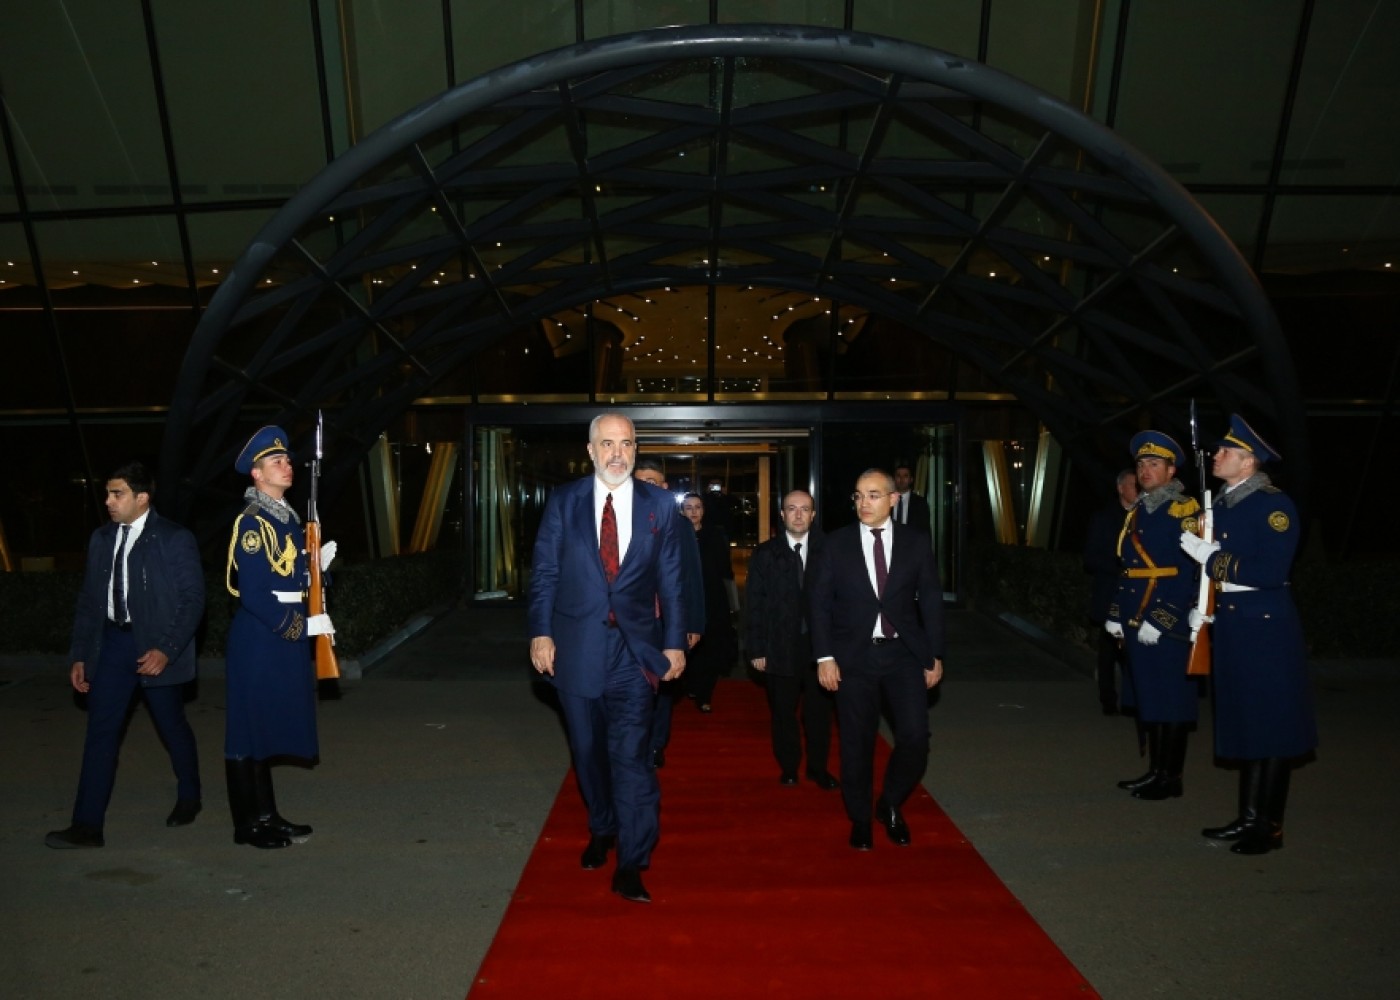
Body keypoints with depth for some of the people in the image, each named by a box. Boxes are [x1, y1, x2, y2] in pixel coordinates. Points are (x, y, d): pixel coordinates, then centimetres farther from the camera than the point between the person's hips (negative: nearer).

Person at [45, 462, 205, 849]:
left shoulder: (175, 539, -9)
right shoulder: (102, 539, 7)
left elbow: (192, 600, -11)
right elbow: (88, 600, 11)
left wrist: (166, 650, -19)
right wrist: (80, 656, 6)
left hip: (155, 647, -4)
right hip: (113, 642, 4)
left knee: (172, 727, 10)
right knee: (100, 732, 1)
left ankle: (189, 797, 32)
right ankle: (87, 826, 7)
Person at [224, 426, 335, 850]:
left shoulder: (287, 516, 13)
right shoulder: (251, 522, -15)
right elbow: (253, 594, -21)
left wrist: (318, 565, 1)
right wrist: (303, 625, -18)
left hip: (285, 637, 9)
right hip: (258, 640, -9)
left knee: (270, 728, 16)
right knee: (248, 731, 3)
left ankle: (267, 815, 28)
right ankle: (248, 824, 15)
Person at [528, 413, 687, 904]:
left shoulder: (659, 504, 1)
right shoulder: (563, 501, 1)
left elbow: (670, 580, 3)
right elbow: (544, 572, 2)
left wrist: (675, 642, 1)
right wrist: (541, 633, -5)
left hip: (634, 647, -1)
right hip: (577, 644, 2)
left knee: (631, 753, -6)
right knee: (588, 749, 16)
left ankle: (630, 865, 6)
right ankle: (601, 829, 39)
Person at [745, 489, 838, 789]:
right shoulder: (765, 554, 0)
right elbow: (754, 605, -1)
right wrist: (757, 649, -5)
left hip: (819, 645, 0)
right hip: (780, 648, 0)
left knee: (819, 711, 10)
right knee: (783, 712, 11)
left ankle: (818, 767, 29)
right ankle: (788, 767, 30)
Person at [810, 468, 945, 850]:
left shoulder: (916, 543, 2)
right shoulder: (836, 544, -1)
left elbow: (931, 601, 5)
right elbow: (819, 602, 0)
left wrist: (934, 655, 2)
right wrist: (824, 657, -7)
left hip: (904, 653, 1)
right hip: (853, 656, -1)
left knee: (915, 737, -6)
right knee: (857, 743, 7)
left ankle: (891, 804, 23)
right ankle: (860, 819, 28)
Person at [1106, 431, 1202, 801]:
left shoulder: (1184, 510, -9)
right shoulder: (1137, 512, 15)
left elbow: (1188, 573, -16)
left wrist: (1159, 621, -20)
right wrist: (1116, 614, 13)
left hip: (1169, 624, -8)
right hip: (1137, 620, 8)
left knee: (1171, 700, 1)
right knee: (1148, 697, 13)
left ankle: (1171, 778, 11)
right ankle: (1155, 771, 23)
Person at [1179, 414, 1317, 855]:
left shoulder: (1273, 504, -12)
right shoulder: (1222, 505, 12)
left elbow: (1271, 571, -21)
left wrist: (1211, 558, -17)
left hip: (1265, 626, -8)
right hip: (1229, 624, 8)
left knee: (1272, 727, 2)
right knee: (1243, 724, 15)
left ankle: (1270, 827, 13)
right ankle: (1248, 817, 26)